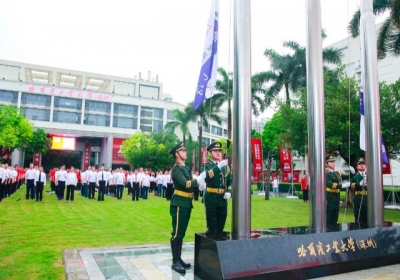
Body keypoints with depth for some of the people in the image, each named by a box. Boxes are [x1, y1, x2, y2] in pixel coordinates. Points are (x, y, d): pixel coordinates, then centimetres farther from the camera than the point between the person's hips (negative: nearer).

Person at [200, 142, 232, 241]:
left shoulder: (225, 166, 13)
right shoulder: (207, 165, -2)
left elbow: (230, 180, 13)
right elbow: (207, 176, -24)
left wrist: (229, 192, -3)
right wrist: (218, 166, -33)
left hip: (223, 198, 5)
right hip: (211, 197, -5)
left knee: (222, 220, 12)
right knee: (212, 221, 1)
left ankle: (220, 236, 25)